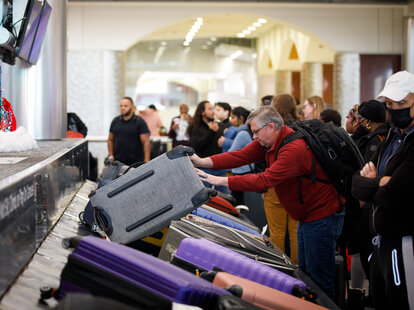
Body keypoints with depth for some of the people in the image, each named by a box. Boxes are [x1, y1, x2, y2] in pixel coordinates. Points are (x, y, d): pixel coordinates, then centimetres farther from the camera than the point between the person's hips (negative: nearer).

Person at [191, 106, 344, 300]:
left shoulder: (294, 149, -29)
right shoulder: (268, 142, 2)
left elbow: (265, 180, -34)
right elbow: (241, 156, -3)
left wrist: (220, 181, -32)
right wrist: (203, 162, -14)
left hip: (321, 217, -10)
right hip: (307, 217, 10)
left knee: (319, 278, -4)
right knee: (305, 273, 18)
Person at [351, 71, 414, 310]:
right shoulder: (392, 138, 12)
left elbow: (390, 196, -25)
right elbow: (357, 187, 8)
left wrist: (371, 184, -5)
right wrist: (378, 184, -13)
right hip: (382, 243, 9)